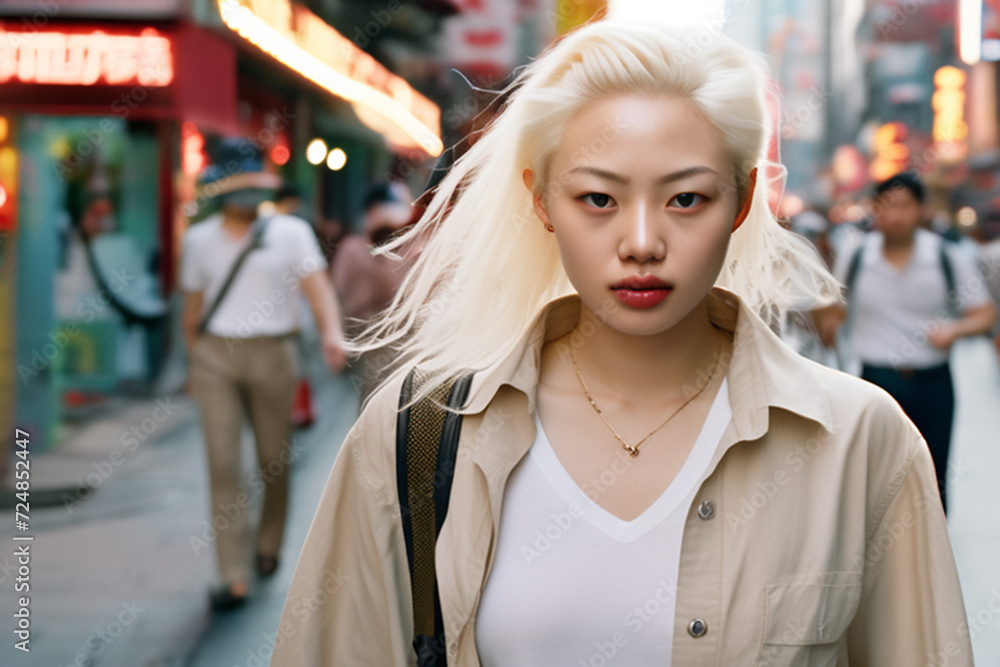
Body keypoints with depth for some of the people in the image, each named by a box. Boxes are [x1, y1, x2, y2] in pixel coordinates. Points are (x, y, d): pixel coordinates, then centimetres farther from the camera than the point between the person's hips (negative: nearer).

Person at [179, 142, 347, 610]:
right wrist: (194, 362, 19)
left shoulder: (291, 232, 2)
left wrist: (332, 332, -28)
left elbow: (316, 284, -11)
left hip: (272, 354, -1)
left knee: (274, 460, 8)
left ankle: (268, 545, 35)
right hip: (216, 354, 1)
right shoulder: (200, 239, 9)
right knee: (223, 463, -7)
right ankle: (234, 577, -7)